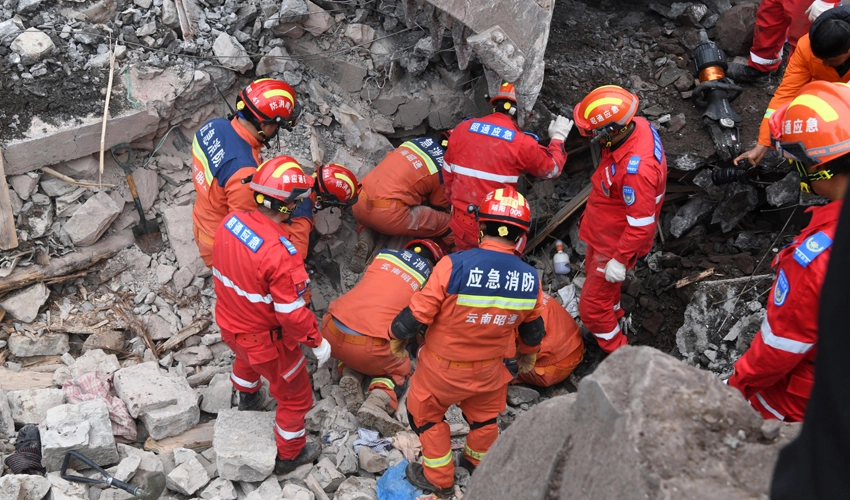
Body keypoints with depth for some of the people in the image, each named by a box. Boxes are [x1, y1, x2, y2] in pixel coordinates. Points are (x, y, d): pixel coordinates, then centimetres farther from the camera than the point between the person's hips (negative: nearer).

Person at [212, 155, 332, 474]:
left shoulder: (230, 222, -16)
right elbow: (292, 313, -29)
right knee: (295, 396, 19)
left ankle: (245, 398, 71)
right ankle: (289, 455, 40)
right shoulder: (280, 254, -37)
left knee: (245, 358, 42)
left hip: (229, 325, 7)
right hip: (266, 341, -7)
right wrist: (317, 341, -13)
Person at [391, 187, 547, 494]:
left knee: (425, 413, 24)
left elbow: (418, 313, -23)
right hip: (489, 369, 4)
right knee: (484, 415, 31)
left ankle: (438, 478, 37)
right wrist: (529, 355, 24)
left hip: (443, 368, -3)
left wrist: (398, 338, -2)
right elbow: (533, 328, 3)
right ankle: (479, 462, 56)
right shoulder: (530, 279, -16)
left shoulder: (455, 266, -31)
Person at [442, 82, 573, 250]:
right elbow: (552, 168, 3)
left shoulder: (462, 129, -3)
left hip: (461, 220, 4)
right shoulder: (522, 144, -14)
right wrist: (558, 138, 18)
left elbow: (448, 174, 7)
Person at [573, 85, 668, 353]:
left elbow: (641, 224, -33)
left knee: (592, 306, 6)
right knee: (594, 271, 33)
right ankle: (612, 317, 60)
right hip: (604, 230, 9)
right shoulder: (638, 125, -16)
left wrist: (620, 260, -22)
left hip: (616, 242, -9)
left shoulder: (636, 170, -43)